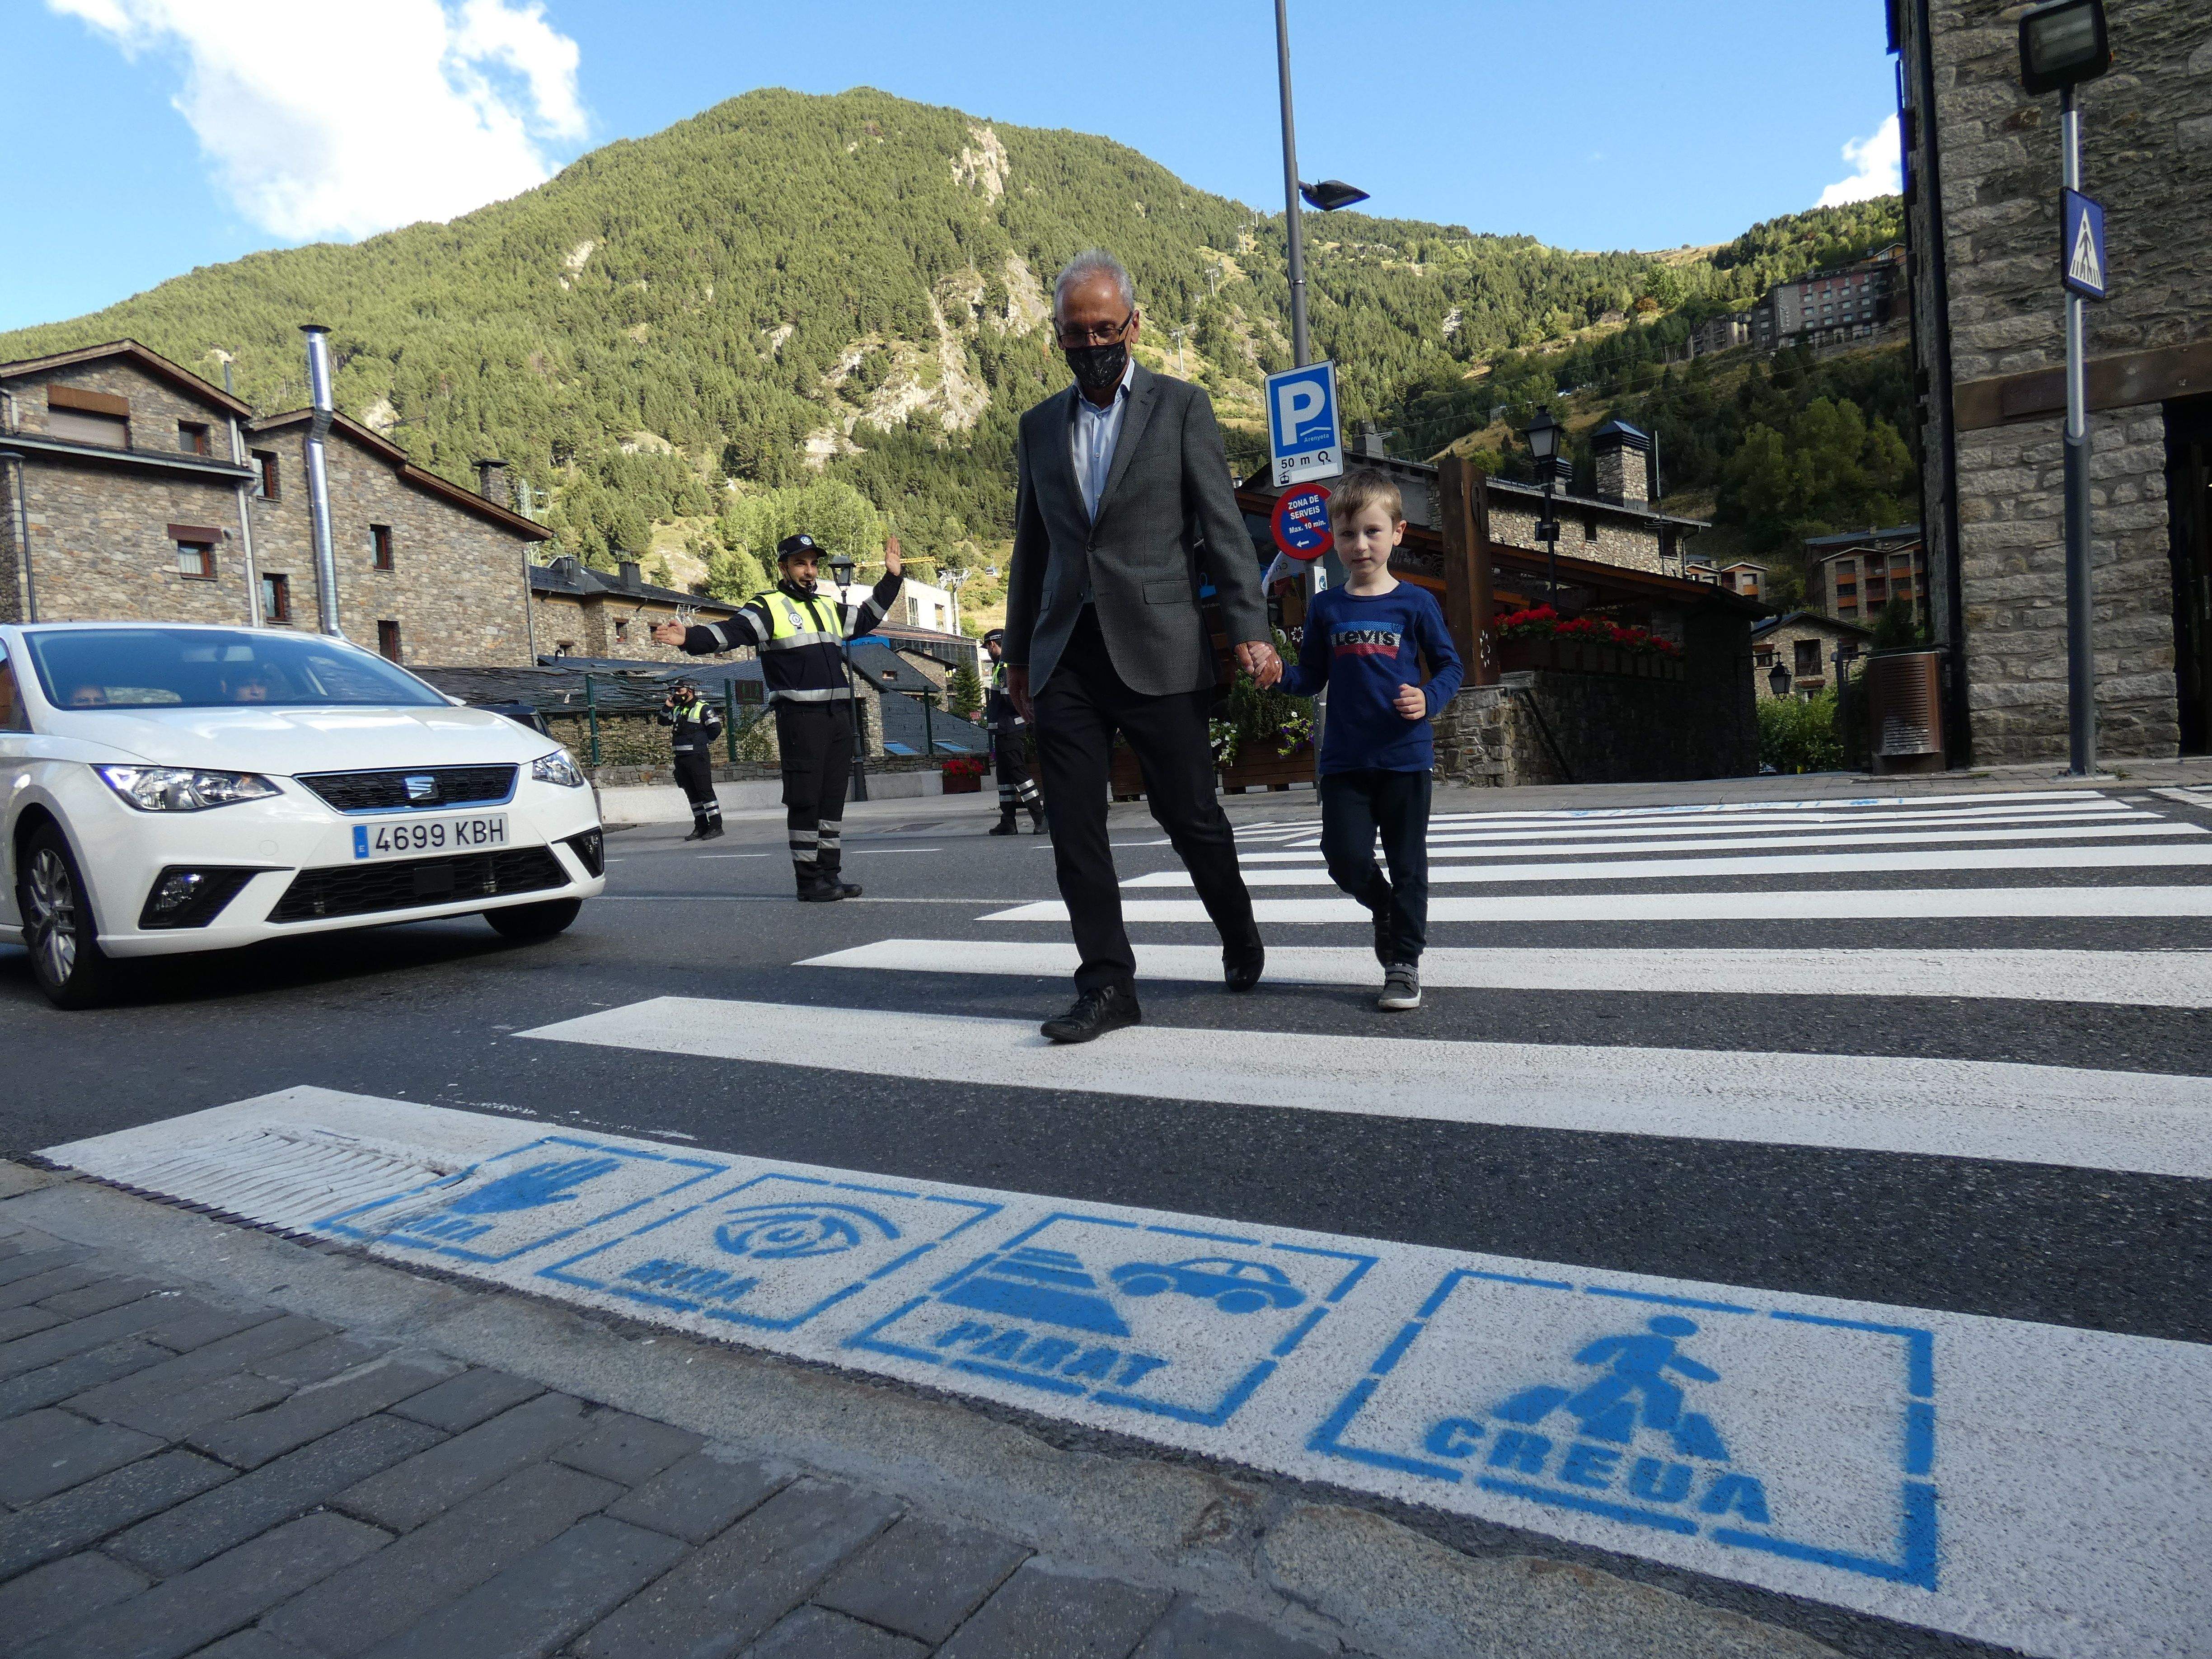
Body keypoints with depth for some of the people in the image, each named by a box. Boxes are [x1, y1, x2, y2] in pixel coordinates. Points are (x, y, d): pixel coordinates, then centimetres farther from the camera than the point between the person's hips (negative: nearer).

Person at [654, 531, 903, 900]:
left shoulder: (830, 607, 22)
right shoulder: (768, 607, 1)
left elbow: (866, 617, 38)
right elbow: (731, 631, -13)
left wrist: (891, 577, 36)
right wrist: (691, 638, -30)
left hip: (839, 715, 7)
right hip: (800, 716, -7)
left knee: (834, 796, 9)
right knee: (804, 799, -5)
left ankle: (830, 873, 17)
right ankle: (809, 879, 1)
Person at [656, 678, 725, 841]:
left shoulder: (703, 707, -6)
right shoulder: (677, 709, 16)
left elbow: (716, 728, -9)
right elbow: (662, 721, 23)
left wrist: (700, 741, 0)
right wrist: (667, 707, 7)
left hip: (698, 757, -8)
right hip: (681, 758, 8)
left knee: (705, 790, -10)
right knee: (692, 794, 9)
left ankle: (716, 826, -9)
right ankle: (701, 827, 14)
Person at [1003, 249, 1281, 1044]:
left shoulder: (1181, 406, 5)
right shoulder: (1040, 427, 15)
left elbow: (1223, 526, -2)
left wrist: (1251, 628, -13)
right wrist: (1019, 654, 19)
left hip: (1156, 649, -3)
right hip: (1066, 654, 4)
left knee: (1189, 812, 2)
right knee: (1074, 825, -1)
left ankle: (1240, 937, 29)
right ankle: (1107, 984, 7)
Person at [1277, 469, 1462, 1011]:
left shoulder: (1415, 603, 0)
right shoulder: (1326, 608, 6)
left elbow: (1449, 664, 6)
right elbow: (1312, 678, 11)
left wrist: (1430, 699, -14)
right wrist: (1277, 673, -9)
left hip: (1405, 757, -2)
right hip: (1344, 760, 2)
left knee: (1408, 863, 3)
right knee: (1346, 859, -2)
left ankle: (1404, 962, 16)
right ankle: (1386, 910, 30)